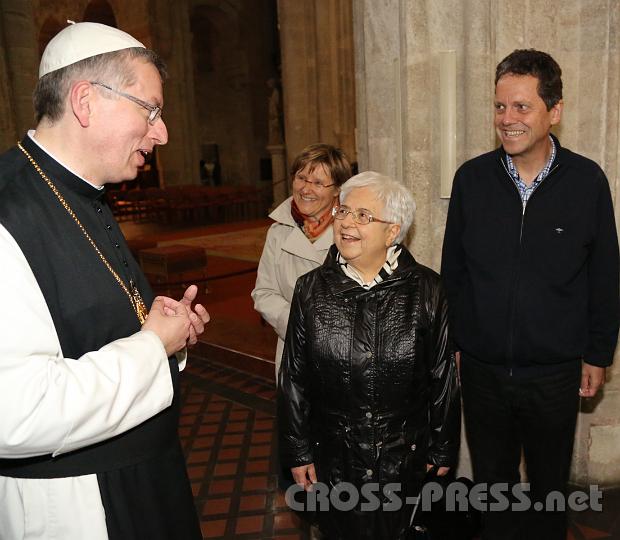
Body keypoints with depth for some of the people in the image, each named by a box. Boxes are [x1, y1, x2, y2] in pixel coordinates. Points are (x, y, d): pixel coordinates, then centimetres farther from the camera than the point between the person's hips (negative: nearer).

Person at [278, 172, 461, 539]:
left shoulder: (425, 290, -10)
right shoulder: (312, 289, -7)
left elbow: (444, 377, -3)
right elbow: (294, 379, -2)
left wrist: (443, 449, 2)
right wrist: (298, 452, 1)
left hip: (405, 457, 0)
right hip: (334, 457, 1)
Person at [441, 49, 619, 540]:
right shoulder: (472, 178, -5)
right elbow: (453, 270, 2)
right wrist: (450, 342, 4)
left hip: (555, 371, -1)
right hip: (482, 367, 1)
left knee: (550, 484, 20)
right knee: (492, 478, 20)